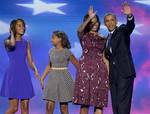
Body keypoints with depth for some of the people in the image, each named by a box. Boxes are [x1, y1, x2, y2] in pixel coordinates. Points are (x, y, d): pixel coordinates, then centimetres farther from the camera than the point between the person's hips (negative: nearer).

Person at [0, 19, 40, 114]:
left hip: (24, 75, 4)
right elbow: (12, 44, -28)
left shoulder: (27, 43, 11)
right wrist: (12, 33, -11)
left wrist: (35, 69, -8)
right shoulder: (8, 41, -2)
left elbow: (30, 61, 10)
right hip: (13, 75, -4)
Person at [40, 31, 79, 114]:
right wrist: (42, 78, 11)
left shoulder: (67, 52, -6)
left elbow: (78, 65, -3)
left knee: (64, 107, 1)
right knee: (49, 106, -3)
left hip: (64, 79, -4)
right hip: (53, 79, 4)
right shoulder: (52, 51, 9)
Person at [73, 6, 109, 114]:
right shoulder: (83, 36, 8)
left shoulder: (103, 39, 15)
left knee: (99, 103, -2)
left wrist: (109, 75, 4)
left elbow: (105, 58, 12)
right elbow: (79, 30, -18)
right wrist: (89, 18, -26)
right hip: (86, 69, -2)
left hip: (99, 70, 3)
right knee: (84, 102, -4)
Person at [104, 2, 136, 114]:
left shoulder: (122, 30, 2)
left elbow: (130, 26, -21)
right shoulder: (108, 38, 20)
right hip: (113, 74, 7)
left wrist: (129, 16, -40)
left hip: (124, 71, -7)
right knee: (115, 102, 8)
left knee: (123, 101, -12)